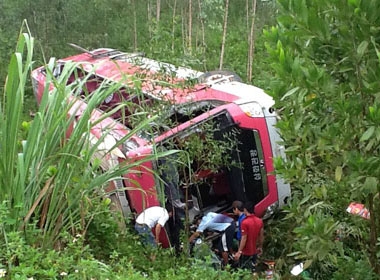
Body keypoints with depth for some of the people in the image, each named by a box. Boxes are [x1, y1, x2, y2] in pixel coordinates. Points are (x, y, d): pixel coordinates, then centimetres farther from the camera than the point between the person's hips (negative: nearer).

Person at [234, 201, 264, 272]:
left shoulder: (245, 222, -23)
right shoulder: (260, 221, -2)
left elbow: (244, 239, -22)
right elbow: (261, 236, 6)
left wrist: (239, 252, -16)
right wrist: (260, 247, 20)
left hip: (246, 253, -6)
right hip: (254, 251, 6)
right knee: (253, 270, 18)